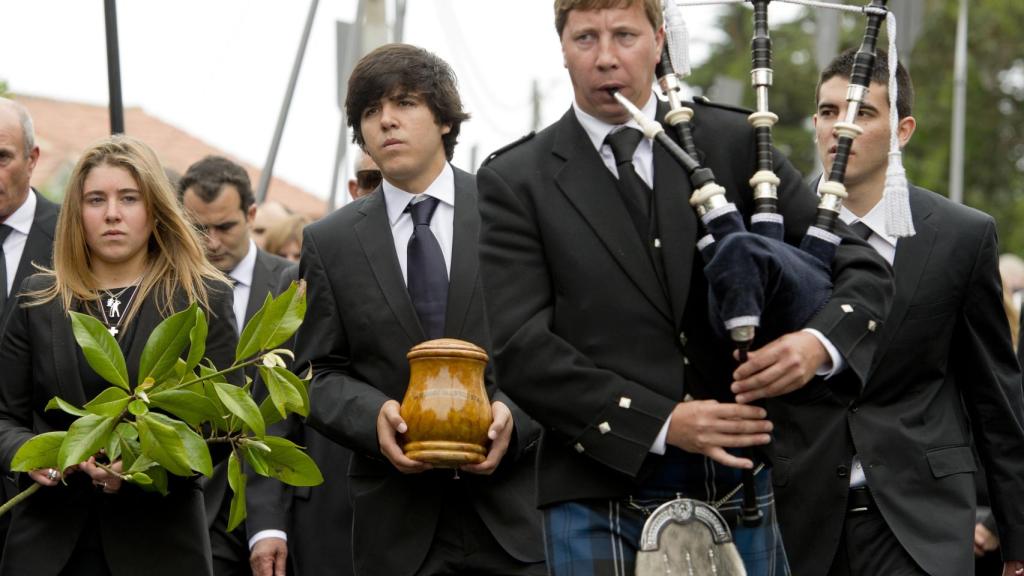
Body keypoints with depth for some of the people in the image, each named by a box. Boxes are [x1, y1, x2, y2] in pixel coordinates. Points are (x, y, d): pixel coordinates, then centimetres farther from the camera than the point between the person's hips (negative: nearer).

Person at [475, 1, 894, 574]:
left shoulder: (734, 143, 7)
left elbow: (862, 266, 7)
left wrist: (821, 342, -15)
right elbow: (522, 349, -6)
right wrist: (661, 423, -15)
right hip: (599, 500, -2)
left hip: (736, 486, 2)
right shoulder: (515, 181, 2)